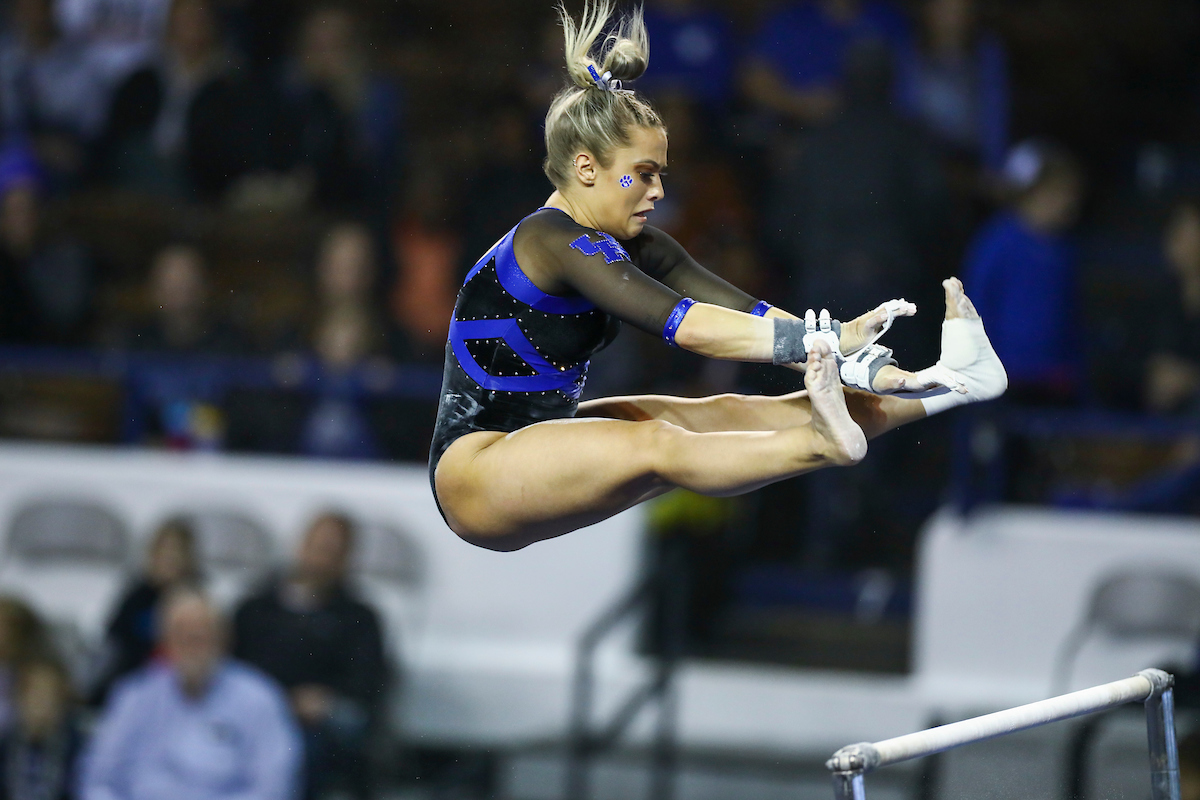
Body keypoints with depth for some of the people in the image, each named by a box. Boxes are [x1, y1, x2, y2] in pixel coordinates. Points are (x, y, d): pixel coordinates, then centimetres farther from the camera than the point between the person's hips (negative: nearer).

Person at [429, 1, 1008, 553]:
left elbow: (743, 313, -1)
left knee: (716, 416, -3)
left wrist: (868, 367, -11)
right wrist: (827, 340, -32)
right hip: (475, 473, -8)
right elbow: (684, 325, -29)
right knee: (655, 446, -30)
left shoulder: (631, 247, 8)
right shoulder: (554, 241, -20)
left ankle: (940, 389, -10)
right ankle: (822, 442, -51)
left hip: (540, 439, 8)